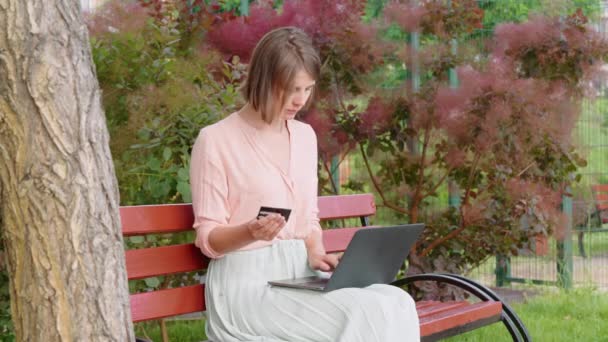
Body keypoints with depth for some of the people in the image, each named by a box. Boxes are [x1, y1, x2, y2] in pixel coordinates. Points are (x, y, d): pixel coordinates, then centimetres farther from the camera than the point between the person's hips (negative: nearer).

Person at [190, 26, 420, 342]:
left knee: (396, 305, -20)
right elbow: (208, 239, -7)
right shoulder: (215, 140, -8)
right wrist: (250, 232, -27)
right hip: (246, 281, -6)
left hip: (299, 276, 7)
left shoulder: (304, 136, 12)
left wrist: (315, 253, -3)